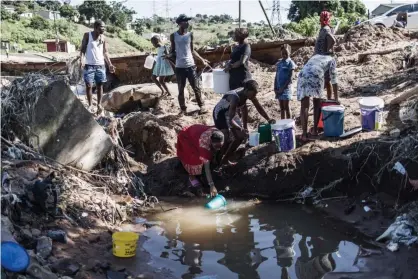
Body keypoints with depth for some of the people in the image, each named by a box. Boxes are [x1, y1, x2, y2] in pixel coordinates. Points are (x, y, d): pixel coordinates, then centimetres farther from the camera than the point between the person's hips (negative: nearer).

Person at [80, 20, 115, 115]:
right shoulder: (87, 35, -3)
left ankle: (99, 104, 16)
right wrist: (81, 60, -19)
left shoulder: (103, 37, 7)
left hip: (100, 65, 3)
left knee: (100, 85, 6)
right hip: (89, 65, -3)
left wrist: (110, 64, 6)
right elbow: (82, 49, -3)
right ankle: (90, 105, 9)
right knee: (89, 85, -3)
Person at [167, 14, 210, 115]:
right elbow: (173, 51, 5)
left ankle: (202, 106, 14)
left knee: (196, 87, 3)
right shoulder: (173, 36, 0)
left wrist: (202, 59, 7)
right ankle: (183, 109, 15)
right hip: (179, 67, -1)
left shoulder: (190, 35, 5)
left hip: (191, 65, 1)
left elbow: (192, 50, 13)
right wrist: (169, 55, -17)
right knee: (181, 89, 6)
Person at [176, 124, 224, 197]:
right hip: (186, 138, -7)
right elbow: (207, 167, -41)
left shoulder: (217, 138, -25)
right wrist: (212, 185, -41)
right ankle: (192, 177, -1)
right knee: (195, 159, -21)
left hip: (195, 132, 7)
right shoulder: (204, 143, -43)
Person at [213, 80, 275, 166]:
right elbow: (230, 120, -42)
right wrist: (240, 129, -54)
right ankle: (217, 161, -4)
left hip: (231, 112, 8)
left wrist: (268, 119, -8)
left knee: (240, 136, 6)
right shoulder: (235, 98, -38)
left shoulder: (248, 93, -16)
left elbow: (259, 107, -2)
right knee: (227, 139, -19)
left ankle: (224, 159, 15)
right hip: (220, 113, -8)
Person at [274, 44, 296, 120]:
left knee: (286, 107, -3)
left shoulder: (290, 63, -6)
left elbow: (290, 78, -11)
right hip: (279, 88, 6)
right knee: (281, 107, 10)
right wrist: (275, 88, 3)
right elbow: (276, 77, 13)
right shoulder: (279, 63, 11)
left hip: (286, 88, -5)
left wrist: (283, 88, -15)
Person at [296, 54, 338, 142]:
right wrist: (336, 99, 29)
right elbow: (333, 80, 23)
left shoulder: (315, 56, 41)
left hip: (302, 75, 3)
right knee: (317, 104, 18)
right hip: (316, 75, -3)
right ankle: (315, 130, 23)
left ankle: (304, 134, -3)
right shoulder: (332, 60, 27)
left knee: (304, 107, 3)